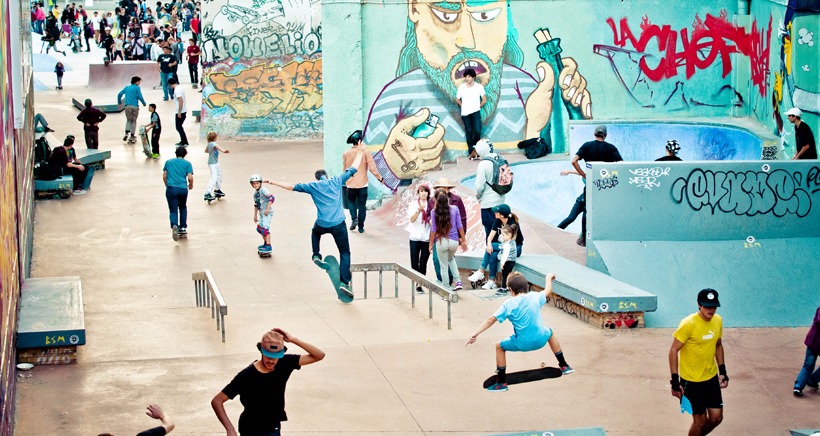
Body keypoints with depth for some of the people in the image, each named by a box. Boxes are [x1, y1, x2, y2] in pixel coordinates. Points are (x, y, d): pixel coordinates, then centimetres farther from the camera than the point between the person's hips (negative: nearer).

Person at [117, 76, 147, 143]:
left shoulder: (127, 87, 14)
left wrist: (119, 102, 24)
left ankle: (127, 132, -7)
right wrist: (144, 103, 10)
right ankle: (132, 136, 6)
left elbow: (119, 94, 11)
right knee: (134, 121, 7)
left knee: (129, 120, 16)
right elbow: (140, 97, -7)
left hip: (128, 106, 3)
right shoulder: (137, 88, 0)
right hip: (135, 106, -3)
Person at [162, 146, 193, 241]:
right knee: (183, 208, 24)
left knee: (173, 210, -1)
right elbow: (190, 177, -1)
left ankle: (174, 225, -30)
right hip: (183, 189, 0)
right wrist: (191, 185, 18)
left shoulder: (168, 162, 14)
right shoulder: (187, 164, 8)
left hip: (171, 188, 0)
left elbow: (164, 176, 12)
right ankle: (183, 228, 21)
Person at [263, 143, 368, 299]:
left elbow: (292, 186, 4)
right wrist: (360, 153, 24)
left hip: (322, 224, 1)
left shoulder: (313, 186, 4)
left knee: (315, 232, 40)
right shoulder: (336, 181, 5)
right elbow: (352, 169, 12)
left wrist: (273, 183, 11)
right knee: (345, 253, 5)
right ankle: (344, 282, -10)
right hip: (339, 224, -1)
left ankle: (316, 256, 28)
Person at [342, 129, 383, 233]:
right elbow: (372, 168, -12)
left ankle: (354, 219, 3)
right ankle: (361, 227, 13)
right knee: (362, 205, 10)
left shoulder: (346, 153, -5)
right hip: (362, 183, -2)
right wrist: (379, 177, 3)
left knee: (351, 201, 24)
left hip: (350, 183, 2)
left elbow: (344, 168, 8)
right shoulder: (365, 152, -12)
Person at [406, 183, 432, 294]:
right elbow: (412, 219, -10)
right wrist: (419, 210, -25)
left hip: (427, 238, 0)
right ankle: (416, 283, 12)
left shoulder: (431, 205, 3)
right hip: (415, 237, 0)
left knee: (423, 263, 1)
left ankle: (420, 284, 8)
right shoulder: (413, 204, 2)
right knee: (414, 263, -1)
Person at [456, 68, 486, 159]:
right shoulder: (461, 87, 0)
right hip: (465, 113, 1)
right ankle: (471, 152, 10)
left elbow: (484, 100, 5)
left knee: (477, 131, -12)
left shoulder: (479, 87, -3)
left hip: (475, 112, -1)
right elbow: (457, 99, 12)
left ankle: (475, 148, 14)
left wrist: (477, 107, 2)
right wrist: (464, 106, 5)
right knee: (469, 132, 4)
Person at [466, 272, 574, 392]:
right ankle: (564, 366, 47)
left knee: (499, 347, 19)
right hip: (540, 340, 3)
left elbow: (491, 320, -11)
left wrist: (475, 334, -8)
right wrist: (548, 278, 43)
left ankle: (502, 383, 17)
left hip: (522, 344, -3)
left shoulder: (508, 304, -7)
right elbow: (548, 291, 23)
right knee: (550, 332, 37)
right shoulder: (535, 297, 0)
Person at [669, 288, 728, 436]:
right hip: (691, 381, -6)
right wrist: (675, 381, -20)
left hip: (711, 378, 6)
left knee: (716, 417, 9)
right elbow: (673, 351, -18)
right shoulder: (688, 324, -21)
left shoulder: (718, 320, -1)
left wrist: (722, 371, 11)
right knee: (700, 421, 0)